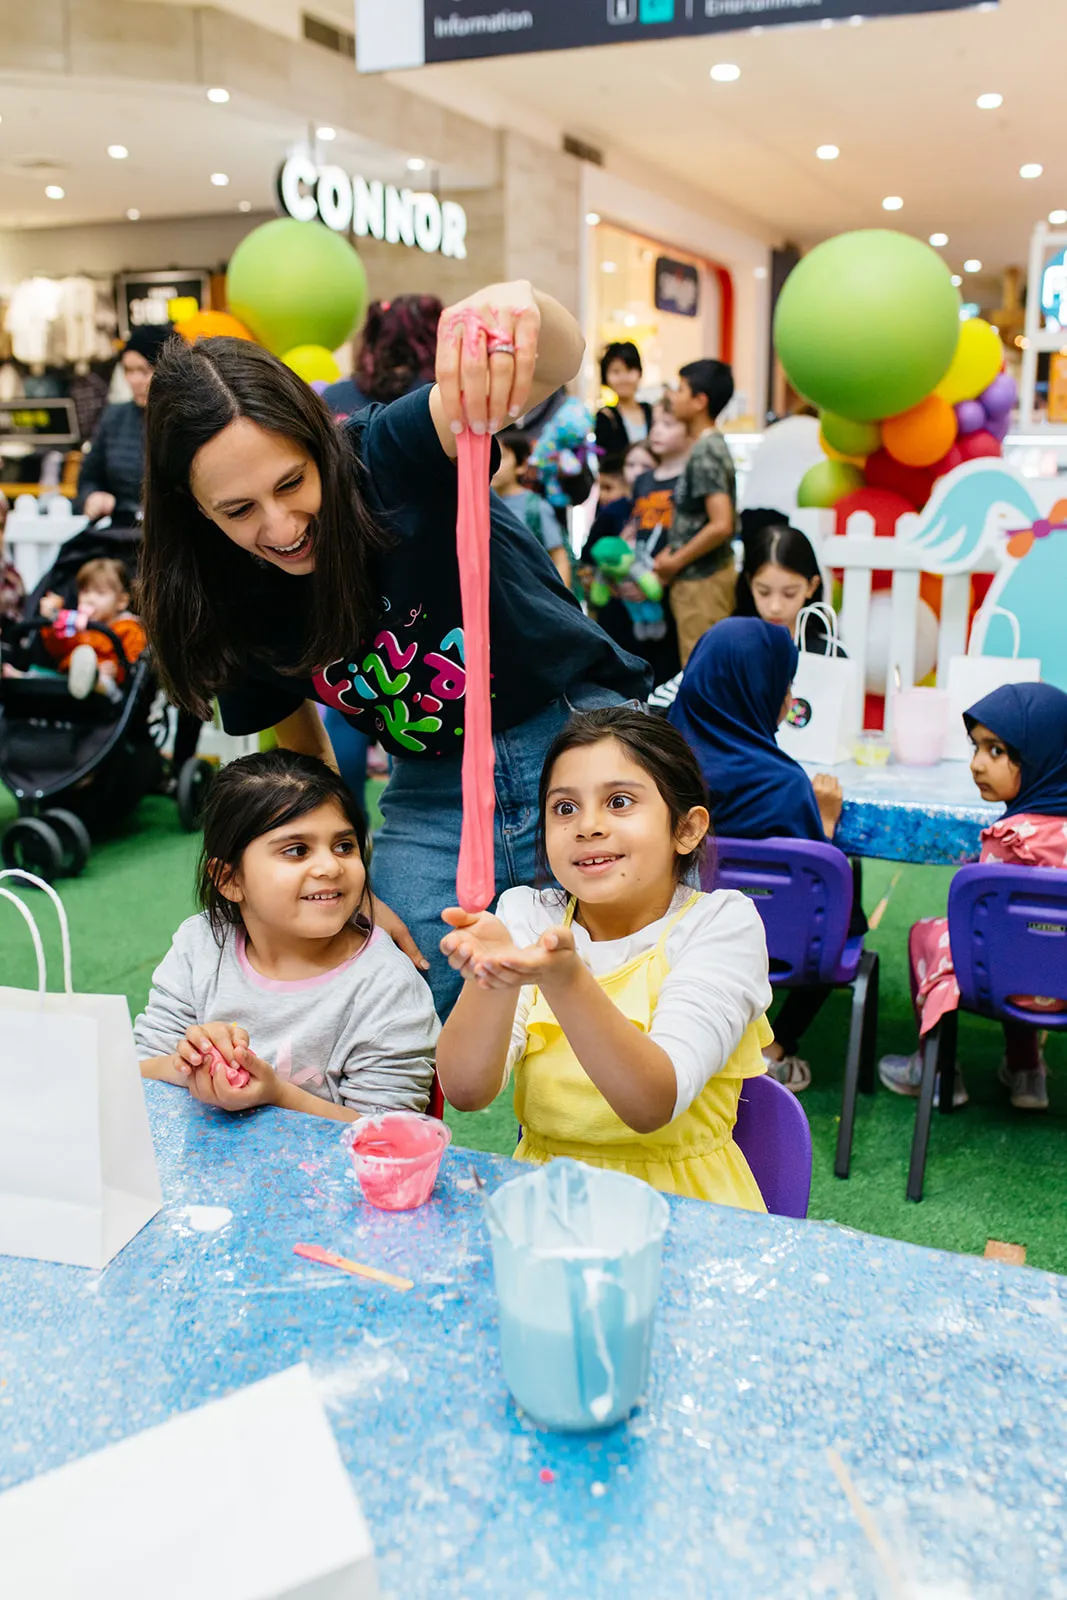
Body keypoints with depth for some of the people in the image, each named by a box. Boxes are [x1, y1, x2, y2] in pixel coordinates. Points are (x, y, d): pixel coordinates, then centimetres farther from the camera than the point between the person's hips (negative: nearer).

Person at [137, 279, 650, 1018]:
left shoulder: (389, 458, -19)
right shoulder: (234, 601, -5)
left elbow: (558, 361, -36)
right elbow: (301, 751, 11)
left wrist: (523, 309, -60)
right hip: (430, 794, 4)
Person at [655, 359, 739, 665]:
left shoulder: (705, 453, -18)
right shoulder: (712, 445, 10)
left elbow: (721, 525, -26)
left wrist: (676, 561, -16)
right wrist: (673, 553, 8)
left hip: (701, 580, -9)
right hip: (703, 574, 9)